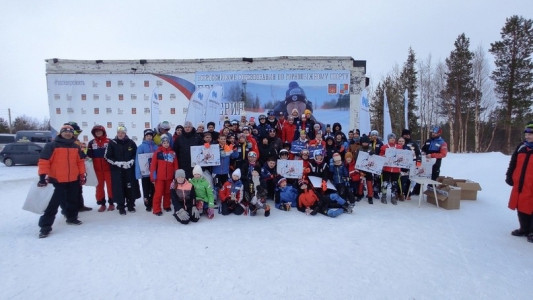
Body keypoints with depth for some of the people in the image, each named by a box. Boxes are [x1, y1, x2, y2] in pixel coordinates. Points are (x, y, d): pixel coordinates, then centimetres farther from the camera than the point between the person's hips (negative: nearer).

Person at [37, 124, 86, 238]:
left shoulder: (76, 147, 10)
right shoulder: (51, 145, -8)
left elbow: (80, 161, 15)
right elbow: (44, 161, -11)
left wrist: (82, 174, 10)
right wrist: (43, 176, -16)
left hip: (73, 180, 5)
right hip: (56, 180, -5)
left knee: (73, 201, 16)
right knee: (53, 203, -3)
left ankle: (72, 218, 34)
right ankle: (45, 226, 6)